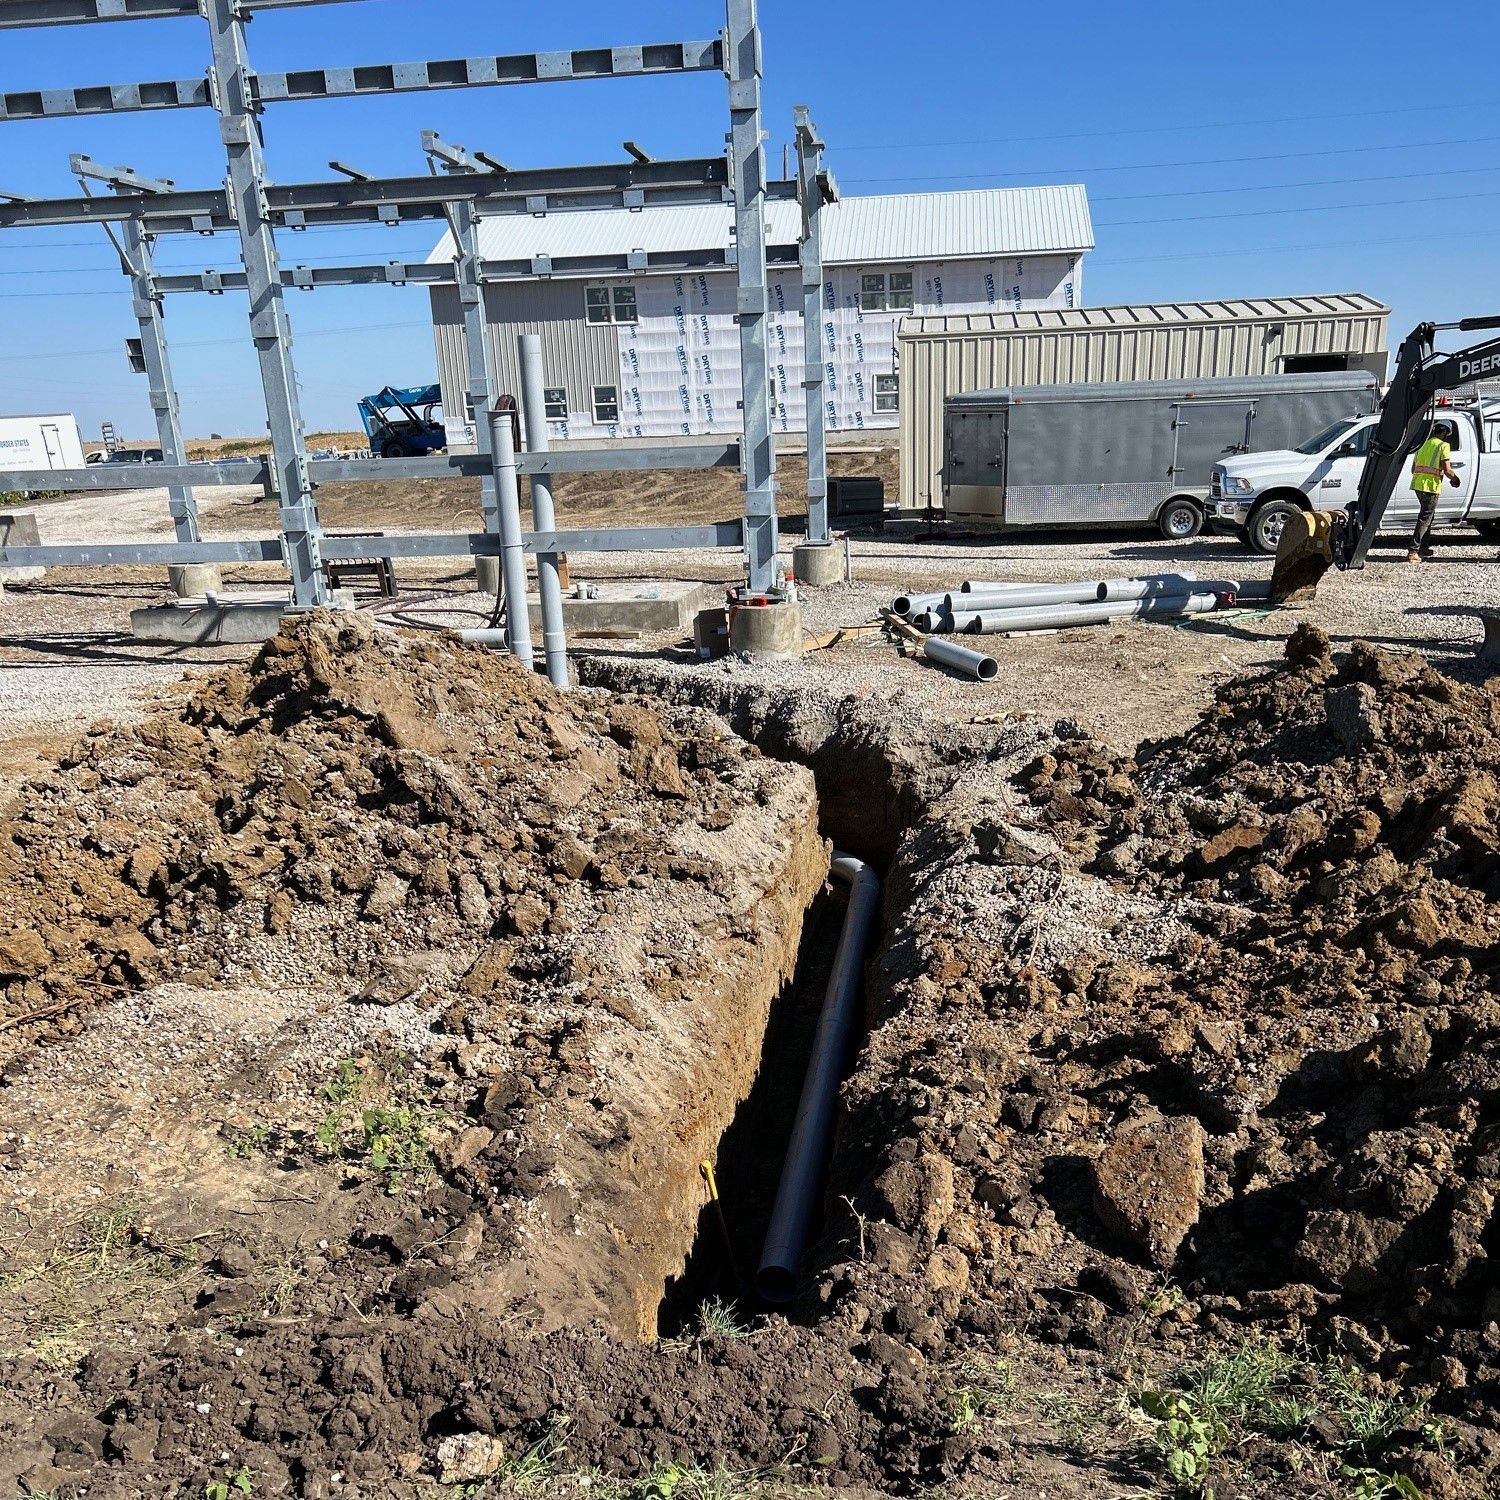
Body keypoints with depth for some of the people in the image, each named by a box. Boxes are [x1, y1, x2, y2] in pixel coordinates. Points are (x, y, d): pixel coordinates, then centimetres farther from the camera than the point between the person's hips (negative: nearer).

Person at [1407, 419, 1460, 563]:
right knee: (1425, 519, -7)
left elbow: (1413, 469, 23)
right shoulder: (1444, 445, -4)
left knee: (1428, 515, 22)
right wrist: (1455, 479, 8)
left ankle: (1423, 548, 27)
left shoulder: (1424, 444, 18)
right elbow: (1447, 470, -10)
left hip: (1417, 483, 8)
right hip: (1431, 486, -7)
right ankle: (1413, 551, -15)